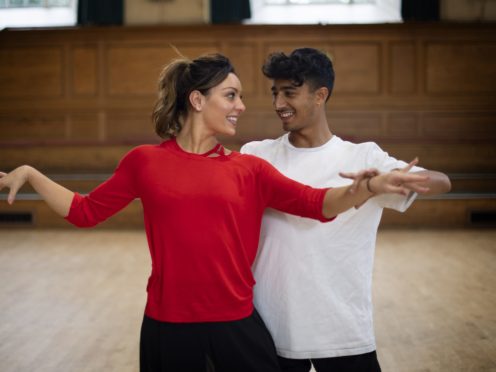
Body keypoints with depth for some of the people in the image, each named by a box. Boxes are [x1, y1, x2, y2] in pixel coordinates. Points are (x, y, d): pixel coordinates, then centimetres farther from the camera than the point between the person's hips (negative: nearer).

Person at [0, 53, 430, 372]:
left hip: (237, 325, 1)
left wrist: (365, 189, -28)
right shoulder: (145, 161, 1)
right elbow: (85, 211, 10)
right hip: (168, 327, 0)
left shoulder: (249, 169, 2)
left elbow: (318, 204, -9)